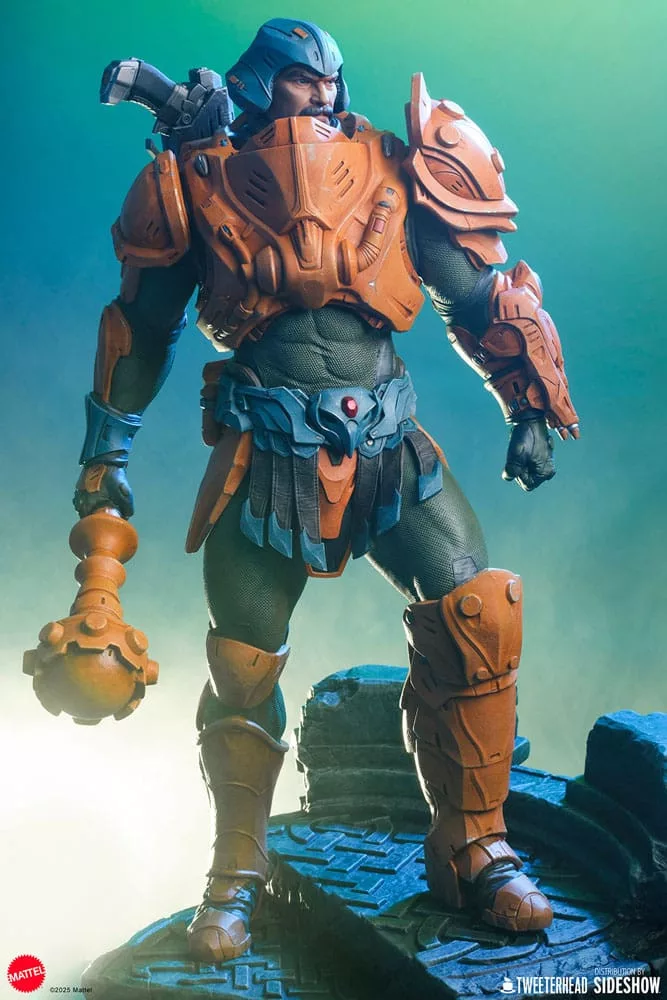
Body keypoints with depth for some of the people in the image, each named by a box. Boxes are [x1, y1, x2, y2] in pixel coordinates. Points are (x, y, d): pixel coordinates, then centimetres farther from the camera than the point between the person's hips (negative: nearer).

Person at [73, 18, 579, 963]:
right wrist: (107, 453, 18)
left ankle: (473, 850, 5)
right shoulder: (200, 180, 8)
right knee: (243, 665, 3)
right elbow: (142, 321, 16)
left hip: (387, 444, 1)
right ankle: (238, 871, 26)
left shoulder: (392, 169, 9)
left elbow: (480, 293, 13)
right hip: (266, 456, -1)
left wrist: (531, 410, 9)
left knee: (479, 611, -14)